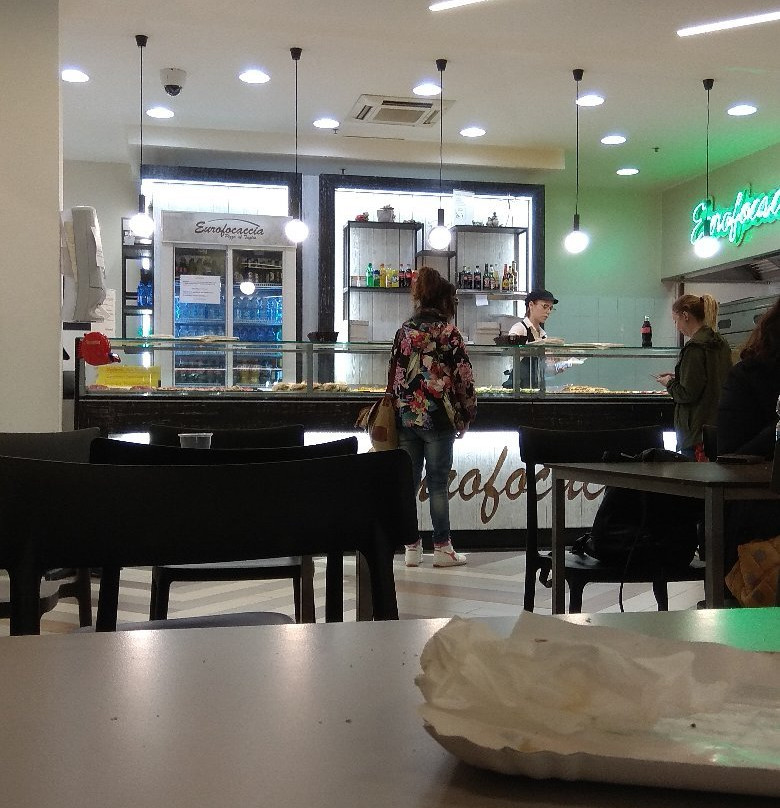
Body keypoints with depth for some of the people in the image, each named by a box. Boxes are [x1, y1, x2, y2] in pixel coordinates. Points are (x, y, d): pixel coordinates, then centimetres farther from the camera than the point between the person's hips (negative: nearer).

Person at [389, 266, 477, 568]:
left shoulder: (404, 331, 7)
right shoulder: (449, 333, -7)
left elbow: (394, 373, 10)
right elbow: (464, 377, -7)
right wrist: (466, 414, 3)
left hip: (405, 417, 4)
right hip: (438, 418, -4)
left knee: (408, 481, 9)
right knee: (438, 483, 3)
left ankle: (411, 546, 14)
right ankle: (441, 547, 10)